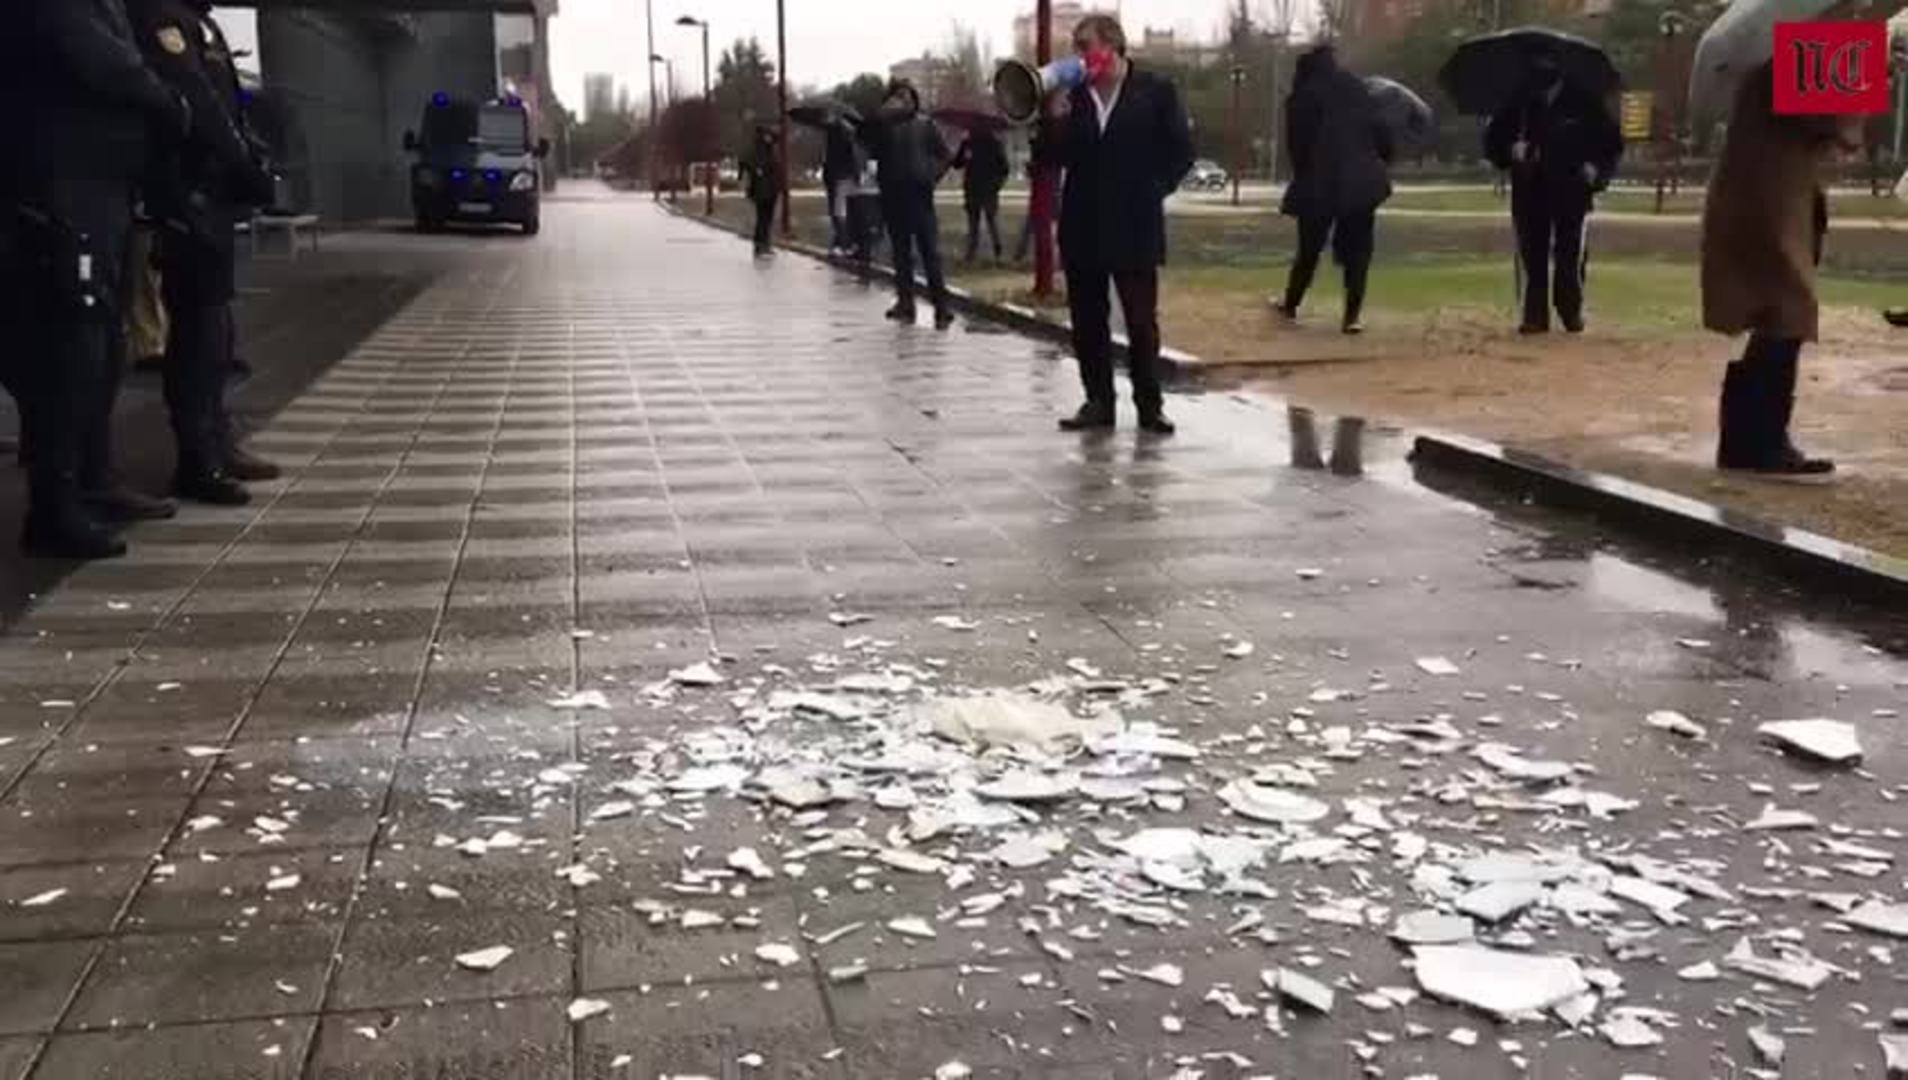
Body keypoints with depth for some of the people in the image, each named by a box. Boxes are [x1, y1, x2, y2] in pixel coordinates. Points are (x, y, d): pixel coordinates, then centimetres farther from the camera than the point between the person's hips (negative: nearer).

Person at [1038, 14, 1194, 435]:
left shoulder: (1156, 90, -3)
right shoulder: (1071, 94, 6)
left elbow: (1181, 151, 0)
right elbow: (1051, 159, 4)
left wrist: (1152, 191, -4)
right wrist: (1055, 119, -11)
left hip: (1134, 227, -4)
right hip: (1083, 227, 4)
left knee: (1142, 321, 0)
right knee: (1087, 322, 7)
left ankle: (1149, 404, 8)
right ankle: (1098, 401, 16)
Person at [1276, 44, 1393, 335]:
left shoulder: (1301, 99, 1)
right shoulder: (1356, 87, 8)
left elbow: (1297, 146, 0)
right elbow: (1380, 130, 4)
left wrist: (1304, 177, 12)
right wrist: (1382, 165, 12)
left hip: (1319, 185, -1)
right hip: (1363, 182, 1)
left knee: (1310, 248, 15)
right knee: (1357, 251, 6)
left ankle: (1291, 304, 27)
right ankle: (1352, 316, -1)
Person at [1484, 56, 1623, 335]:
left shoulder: (1583, 105, 0)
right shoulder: (1518, 108, 2)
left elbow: (1612, 140, 8)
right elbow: (1492, 141, 10)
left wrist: (1597, 169, -7)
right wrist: (1511, 150, -11)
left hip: (1571, 190, -1)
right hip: (1529, 193, 1)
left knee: (1570, 255, -1)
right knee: (1531, 255, 0)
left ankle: (1572, 312, 12)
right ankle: (1534, 315, 6)